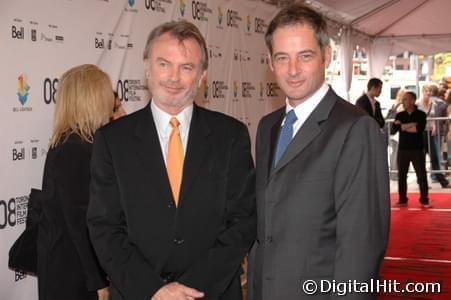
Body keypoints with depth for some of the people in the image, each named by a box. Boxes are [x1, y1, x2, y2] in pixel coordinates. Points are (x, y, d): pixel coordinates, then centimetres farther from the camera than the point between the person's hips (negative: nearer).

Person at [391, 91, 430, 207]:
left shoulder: (421, 114, -1)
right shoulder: (399, 115, 7)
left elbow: (419, 129, -18)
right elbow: (393, 130, -7)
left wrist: (403, 127, -8)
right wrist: (411, 125, -13)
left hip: (417, 150, -3)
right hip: (402, 150, 3)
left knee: (422, 175, 0)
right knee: (401, 175, 5)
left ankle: (424, 200, 9)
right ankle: (402, 199, 15)